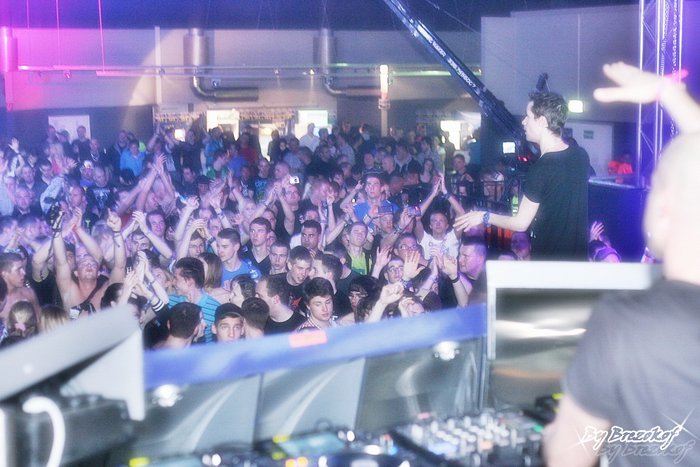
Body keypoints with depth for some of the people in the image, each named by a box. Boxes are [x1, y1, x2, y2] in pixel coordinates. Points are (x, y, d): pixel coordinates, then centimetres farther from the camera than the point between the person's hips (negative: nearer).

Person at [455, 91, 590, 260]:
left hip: (549, 259, -7)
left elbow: (521, 224, -17)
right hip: (578, 254, 7)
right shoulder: (580, 155, -2)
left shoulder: (541, 169, -24)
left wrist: (484, 217, -3)